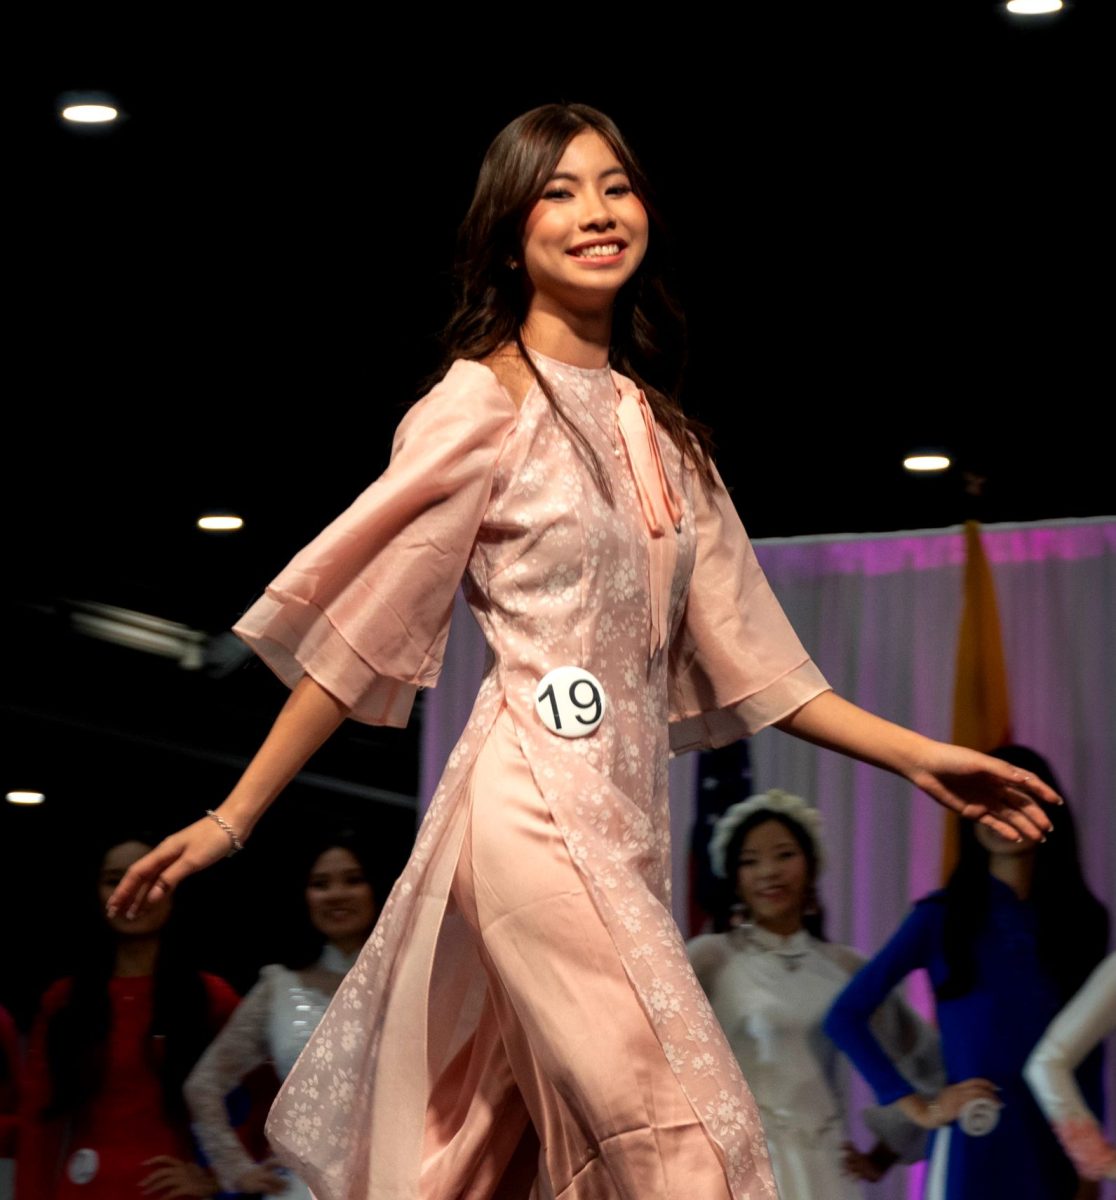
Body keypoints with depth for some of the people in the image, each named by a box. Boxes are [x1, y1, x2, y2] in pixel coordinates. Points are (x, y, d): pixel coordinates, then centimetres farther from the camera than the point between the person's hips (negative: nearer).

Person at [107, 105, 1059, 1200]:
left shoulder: (660, 429, 18)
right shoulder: (485, 400, -3)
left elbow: (737, 651, 18)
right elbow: (358, 628, -4)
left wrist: (914, 754, 11)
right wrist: (230, 820, -7)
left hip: (626, 813, 7)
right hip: (536, 805, -7)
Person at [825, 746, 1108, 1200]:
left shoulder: (1082, 920, 10)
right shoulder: (942, 918, 2)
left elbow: (1090, 1059, 14)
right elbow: (844, 1017, 2)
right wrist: (917, 1107, -2)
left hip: (1057, 1153, 3)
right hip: (972, 1151, -3)